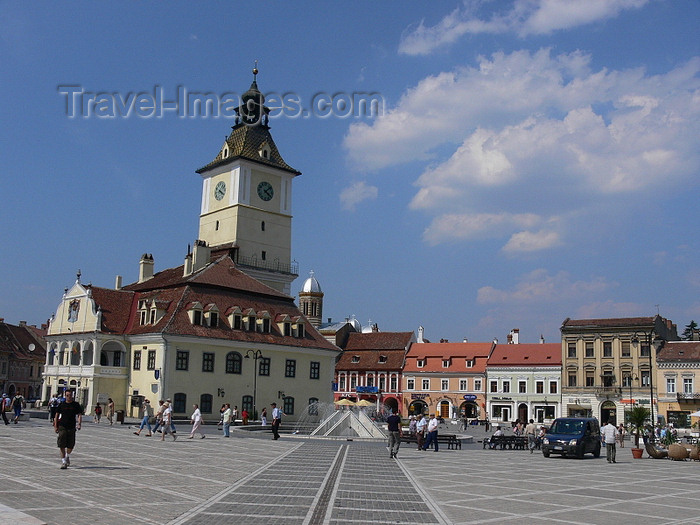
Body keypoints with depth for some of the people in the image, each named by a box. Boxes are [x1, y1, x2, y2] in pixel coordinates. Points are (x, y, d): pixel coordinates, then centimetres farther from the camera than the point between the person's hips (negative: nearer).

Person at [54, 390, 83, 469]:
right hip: (62, 427, -1)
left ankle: (67, 456, 34)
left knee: (71, 445, 6)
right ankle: (63, 461, 0)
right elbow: (57, 415, 10)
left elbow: (79, 415, 2)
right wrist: (55, 426, 4)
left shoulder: (76, 405, 3)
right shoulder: (61, 405, 3)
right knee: (62, 445, -7)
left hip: (72, 427, 1)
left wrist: (79, 423, -14)